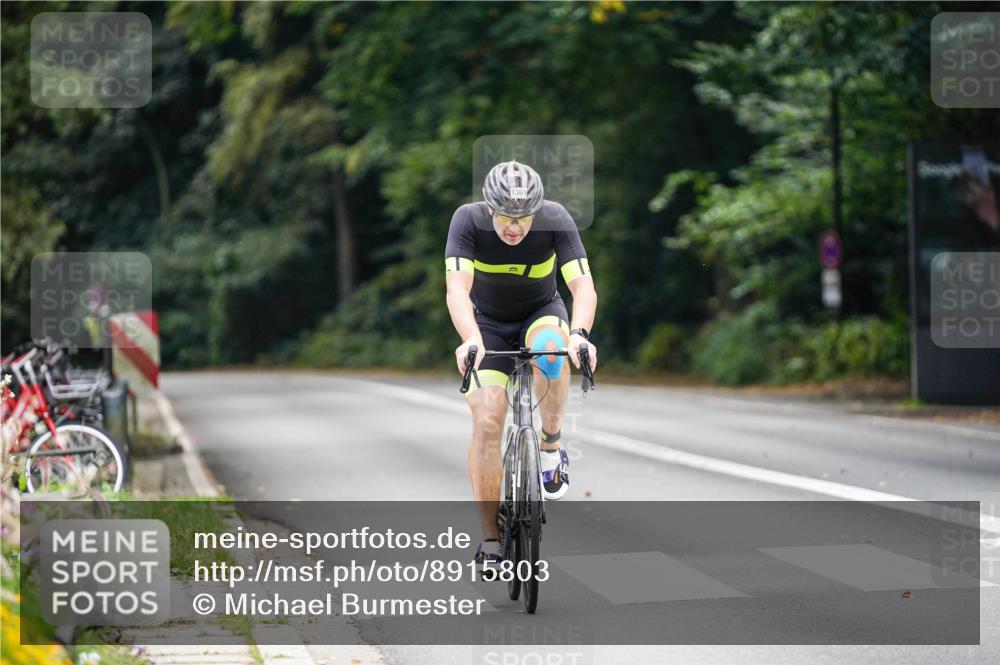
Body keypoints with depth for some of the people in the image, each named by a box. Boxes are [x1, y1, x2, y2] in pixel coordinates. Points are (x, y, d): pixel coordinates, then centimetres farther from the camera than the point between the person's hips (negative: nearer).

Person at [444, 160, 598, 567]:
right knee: (486, 421, -14)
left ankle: (551, 447, -14)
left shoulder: (556, 221, -26)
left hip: (541, 312, 0)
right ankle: (491, 542, -5)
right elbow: (457, 289, -37)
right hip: (489, 323, 0)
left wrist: (579, 333, -54)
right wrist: (471, 340, -56)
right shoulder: (468, 220, -27)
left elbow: (583, 286, -34)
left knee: (551, 349, -37)